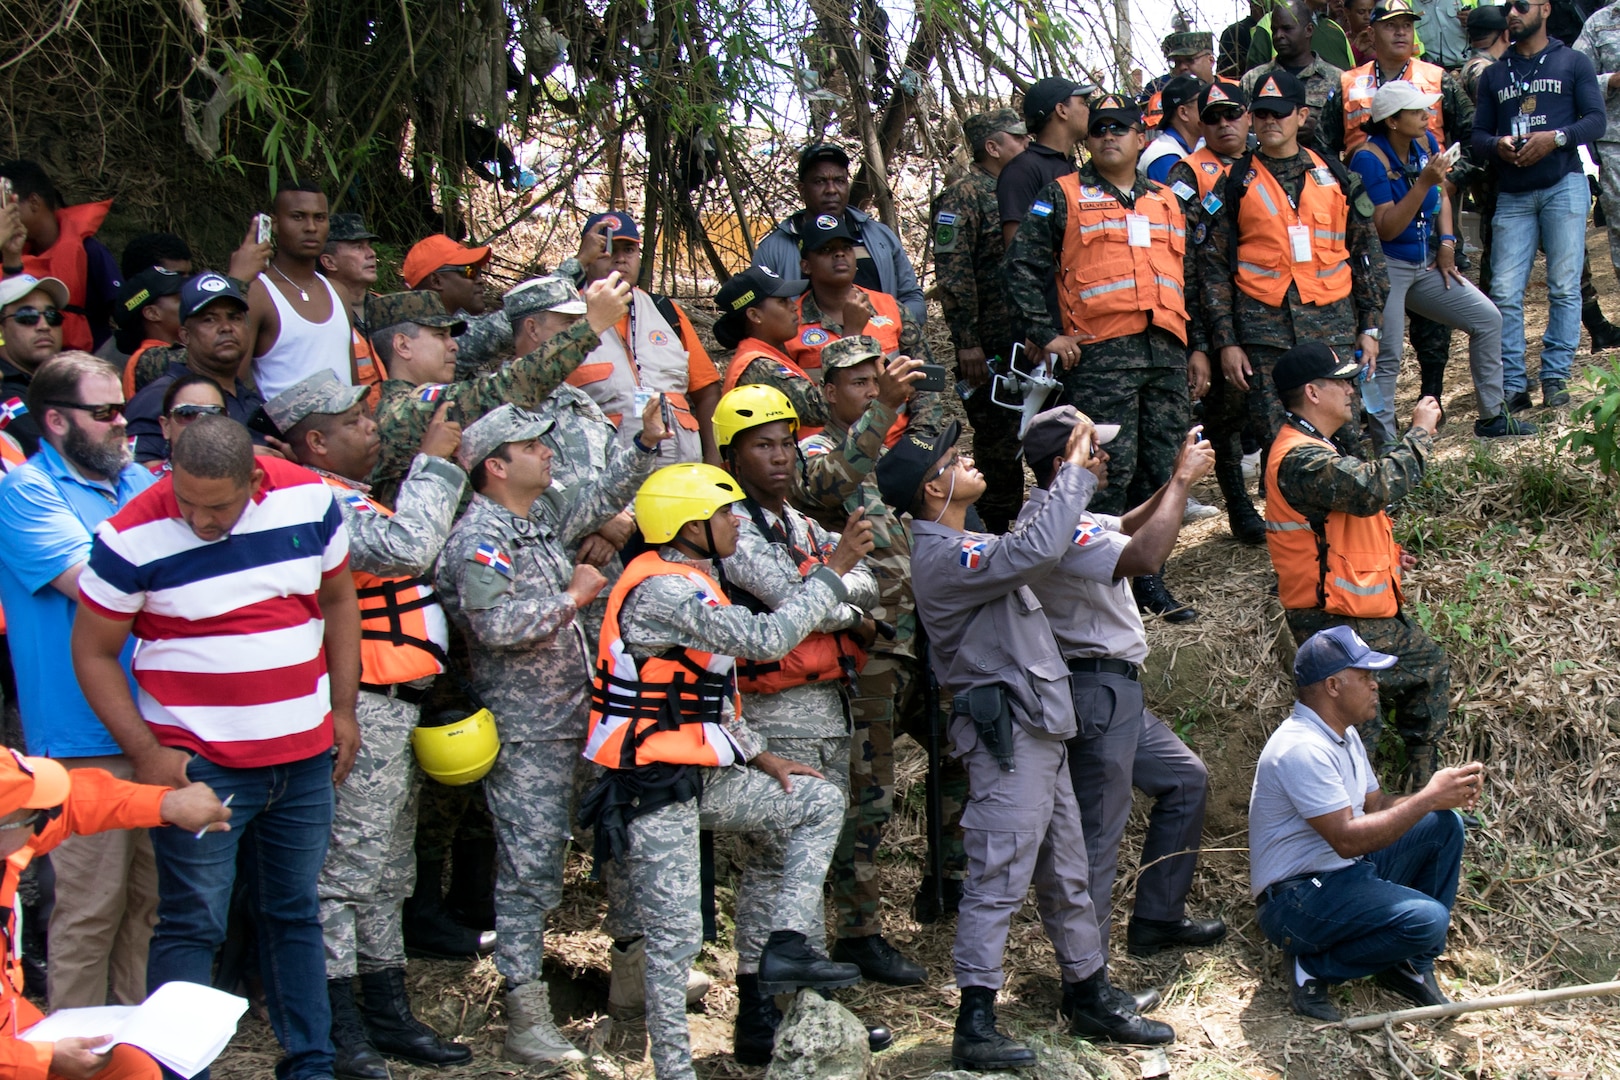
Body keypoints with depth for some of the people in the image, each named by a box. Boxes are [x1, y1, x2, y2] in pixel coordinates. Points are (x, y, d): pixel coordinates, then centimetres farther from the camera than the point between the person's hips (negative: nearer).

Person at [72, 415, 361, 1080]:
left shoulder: (308, 500, -4)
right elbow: (94, 652, -5)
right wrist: (144, 751, -12)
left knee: (295, 912, 15)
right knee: (193, 926, -4)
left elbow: (338, 600, 11)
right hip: (197, 763, -4)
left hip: (305, 753, 4)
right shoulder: (133, 538, -15)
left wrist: (344, 711, 10)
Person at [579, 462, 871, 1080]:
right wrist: (833, 572, -18)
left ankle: (783, 945, 3)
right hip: (652, 787, -10)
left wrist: (757, 755, 11)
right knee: (677, 934, -4)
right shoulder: (661, 590, -20)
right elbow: (765, 638, -27)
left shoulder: (690, 581, 12)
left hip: (700, 775, 10)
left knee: (819, 803, 9)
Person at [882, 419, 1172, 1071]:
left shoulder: (962, 545, 17)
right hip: (1007, 736, -10)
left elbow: (1031, 541, 26)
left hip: (1038, 732, 10)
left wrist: (1074, 474, 16)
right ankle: (974, 1026, -6)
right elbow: (1038, 551, -31)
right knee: (998, 882, -9)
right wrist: (1074, 470, -17)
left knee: (1066, 876, 17)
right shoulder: (942, 555, -19)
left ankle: (1091, 998, 27)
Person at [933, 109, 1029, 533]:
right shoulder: (963, 199, -9)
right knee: (999, 445, 0)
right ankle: (997, 532, 10)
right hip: (992, 348, -7)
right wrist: (967, 343, -19)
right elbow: (953, 277, -15)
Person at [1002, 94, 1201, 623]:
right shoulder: (1064, 197, 6)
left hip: (1166, 352, 5)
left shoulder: (1167, 201, 21)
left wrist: (1197, 345, 19)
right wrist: (1048, 335, -6)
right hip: (1100, 355, -5)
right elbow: (1022, 266, 0)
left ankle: (1150, 579, 16)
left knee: (1162, 470, 7)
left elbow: (1189, 277, 26)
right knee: (1112, 472, -9)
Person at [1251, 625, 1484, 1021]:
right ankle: (1313, 968, -7)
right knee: (1426, 920, -27)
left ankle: (1412, 964, 9)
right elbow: (1348, 839, -27)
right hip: (1296, 898, -10)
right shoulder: (1302, 748, -23)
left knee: (1444, 825, 4)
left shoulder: (1344, 734, 11)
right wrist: (1428, 798, -21)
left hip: (1347, 874, 10)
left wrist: (1447, 796, -4)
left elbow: (1376, 805, 15)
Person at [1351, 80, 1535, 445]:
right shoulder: (1370, 159, -19)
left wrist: (1447, 242, 3)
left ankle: (1492, 417, 20)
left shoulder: (1425, 142, 3)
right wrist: (1423, 182, -28)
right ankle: (1386, 450, 0)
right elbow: (1386, 228, -22)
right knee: (1386, 359, -9)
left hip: (1426, 265, 8)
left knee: (1488, 318, 8)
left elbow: (1442, 197, 17)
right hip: (1385, 268, -8)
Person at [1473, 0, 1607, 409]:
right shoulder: (1493, 74, 19)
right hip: (1512, 194, 3)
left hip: (1564, 186, -2)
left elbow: (1596, 119, 1)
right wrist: (1497, 145, -9)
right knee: (1505, 293, -6)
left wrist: (1555, 137, -15)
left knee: (1564, 287, -4)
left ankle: (1556, 376, 1)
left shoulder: (1573, 62, 10)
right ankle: (1512, 386, -4)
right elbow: (1479, 134, 14)